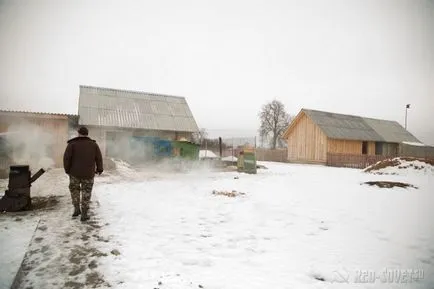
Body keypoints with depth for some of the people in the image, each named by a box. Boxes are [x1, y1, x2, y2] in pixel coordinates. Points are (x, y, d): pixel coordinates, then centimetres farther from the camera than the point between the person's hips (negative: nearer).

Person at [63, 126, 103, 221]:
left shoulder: (72, 144, -5)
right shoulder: (93, 144, 0)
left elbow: (66, 157, -10)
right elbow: (99, 158, 1)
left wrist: (67, 169, 5)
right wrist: (99, 169, 15)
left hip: (75, 172, -1)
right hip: (88, 174, 1)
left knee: (74, 190, 23)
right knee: (86, 193, 10)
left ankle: (76, 209, 23)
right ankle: (84, 214, 10)